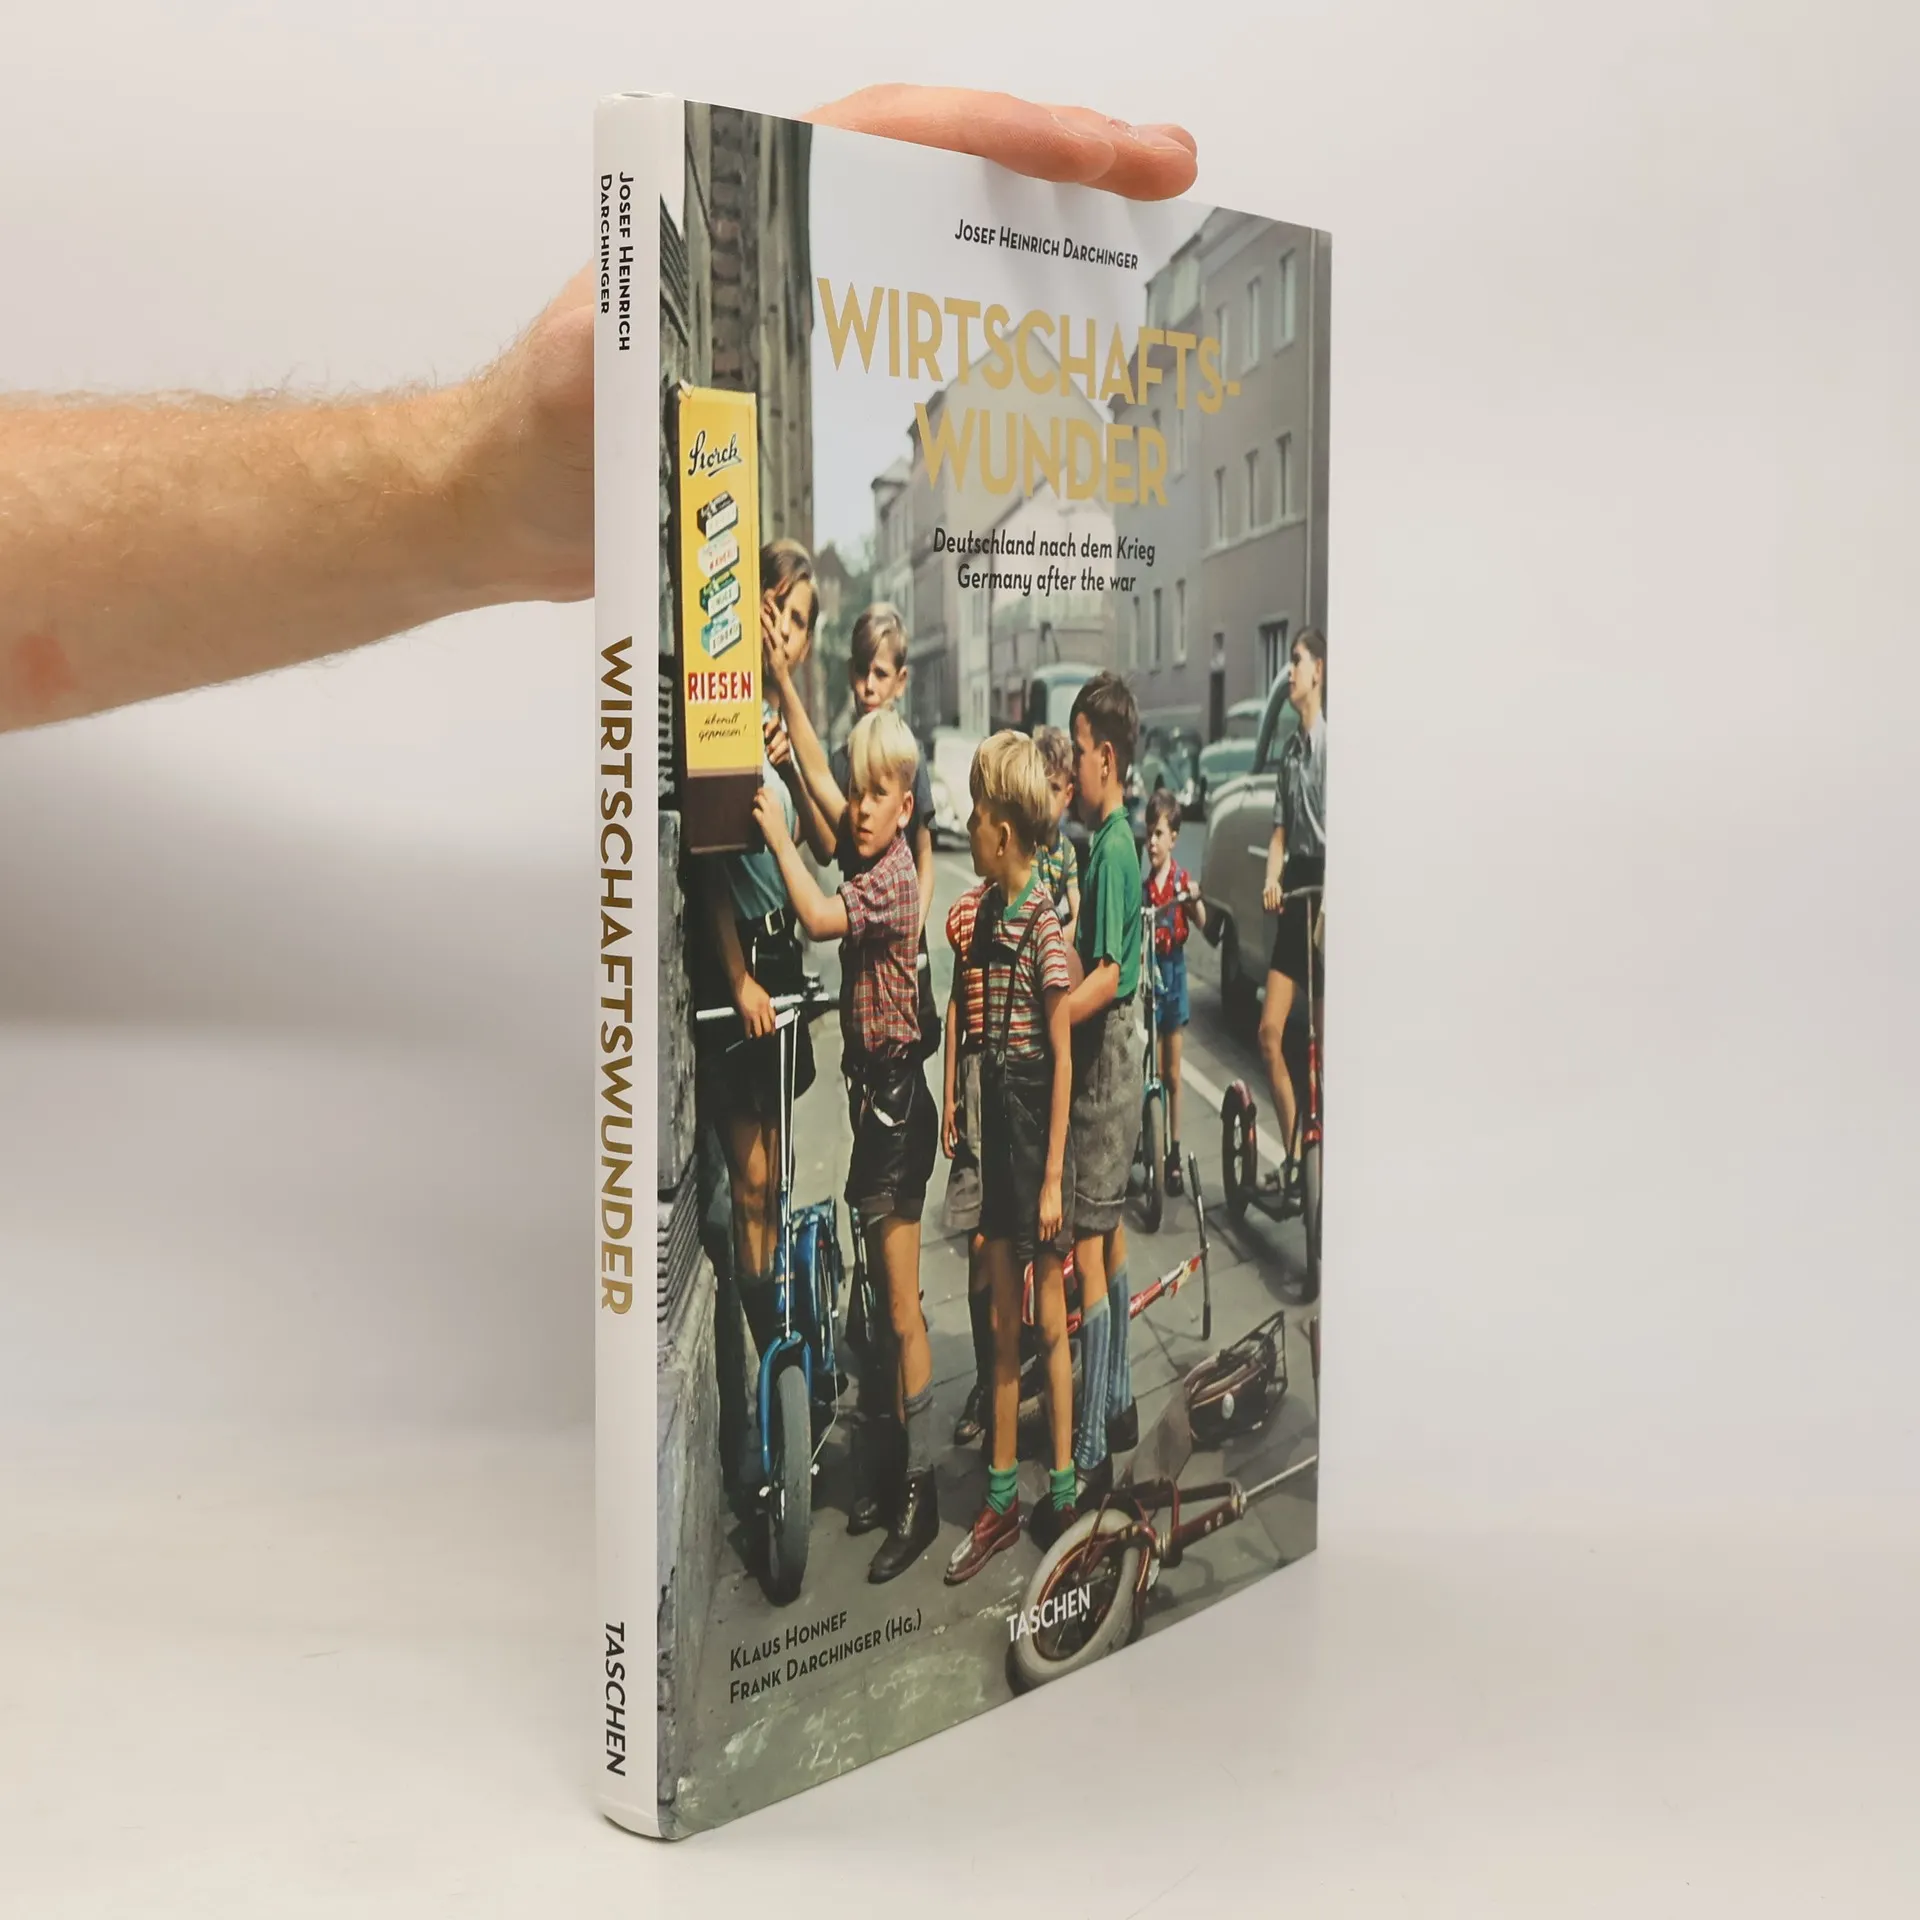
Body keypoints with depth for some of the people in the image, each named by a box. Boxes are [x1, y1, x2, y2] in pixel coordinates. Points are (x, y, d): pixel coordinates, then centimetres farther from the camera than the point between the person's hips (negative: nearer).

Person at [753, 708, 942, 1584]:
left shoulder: (895, 876, -18)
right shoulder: (871, 868, 10)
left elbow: (818, 917, -30)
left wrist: (780, 835, -22)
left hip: (895, 1093, -10)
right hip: (873, 1090, 10)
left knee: (904, 1310, -6)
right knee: (884, 1295, 17)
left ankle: (918, 1494, 1)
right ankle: (893, 1464, 27)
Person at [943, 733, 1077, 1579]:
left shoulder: (1045, 923, -16)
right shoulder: (986, 908, 7)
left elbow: (1063, 1058, -15)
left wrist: (1053, 1178, -16)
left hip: (1038, 1121, -8)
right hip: (994, 1115, 8)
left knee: (1050, 1320, 3)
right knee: (1002, 1321, 12)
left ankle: (1062, 1495, 14)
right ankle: (1001, 1496, 21)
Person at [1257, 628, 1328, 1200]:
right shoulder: (1290, 751, 17)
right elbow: (1280, 830, 14)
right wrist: (1271, 878, -5)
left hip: (1326, 892, -8)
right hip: (1294, 895, 8)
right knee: (1269, 1031, 4)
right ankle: (1292, 1157, 12)